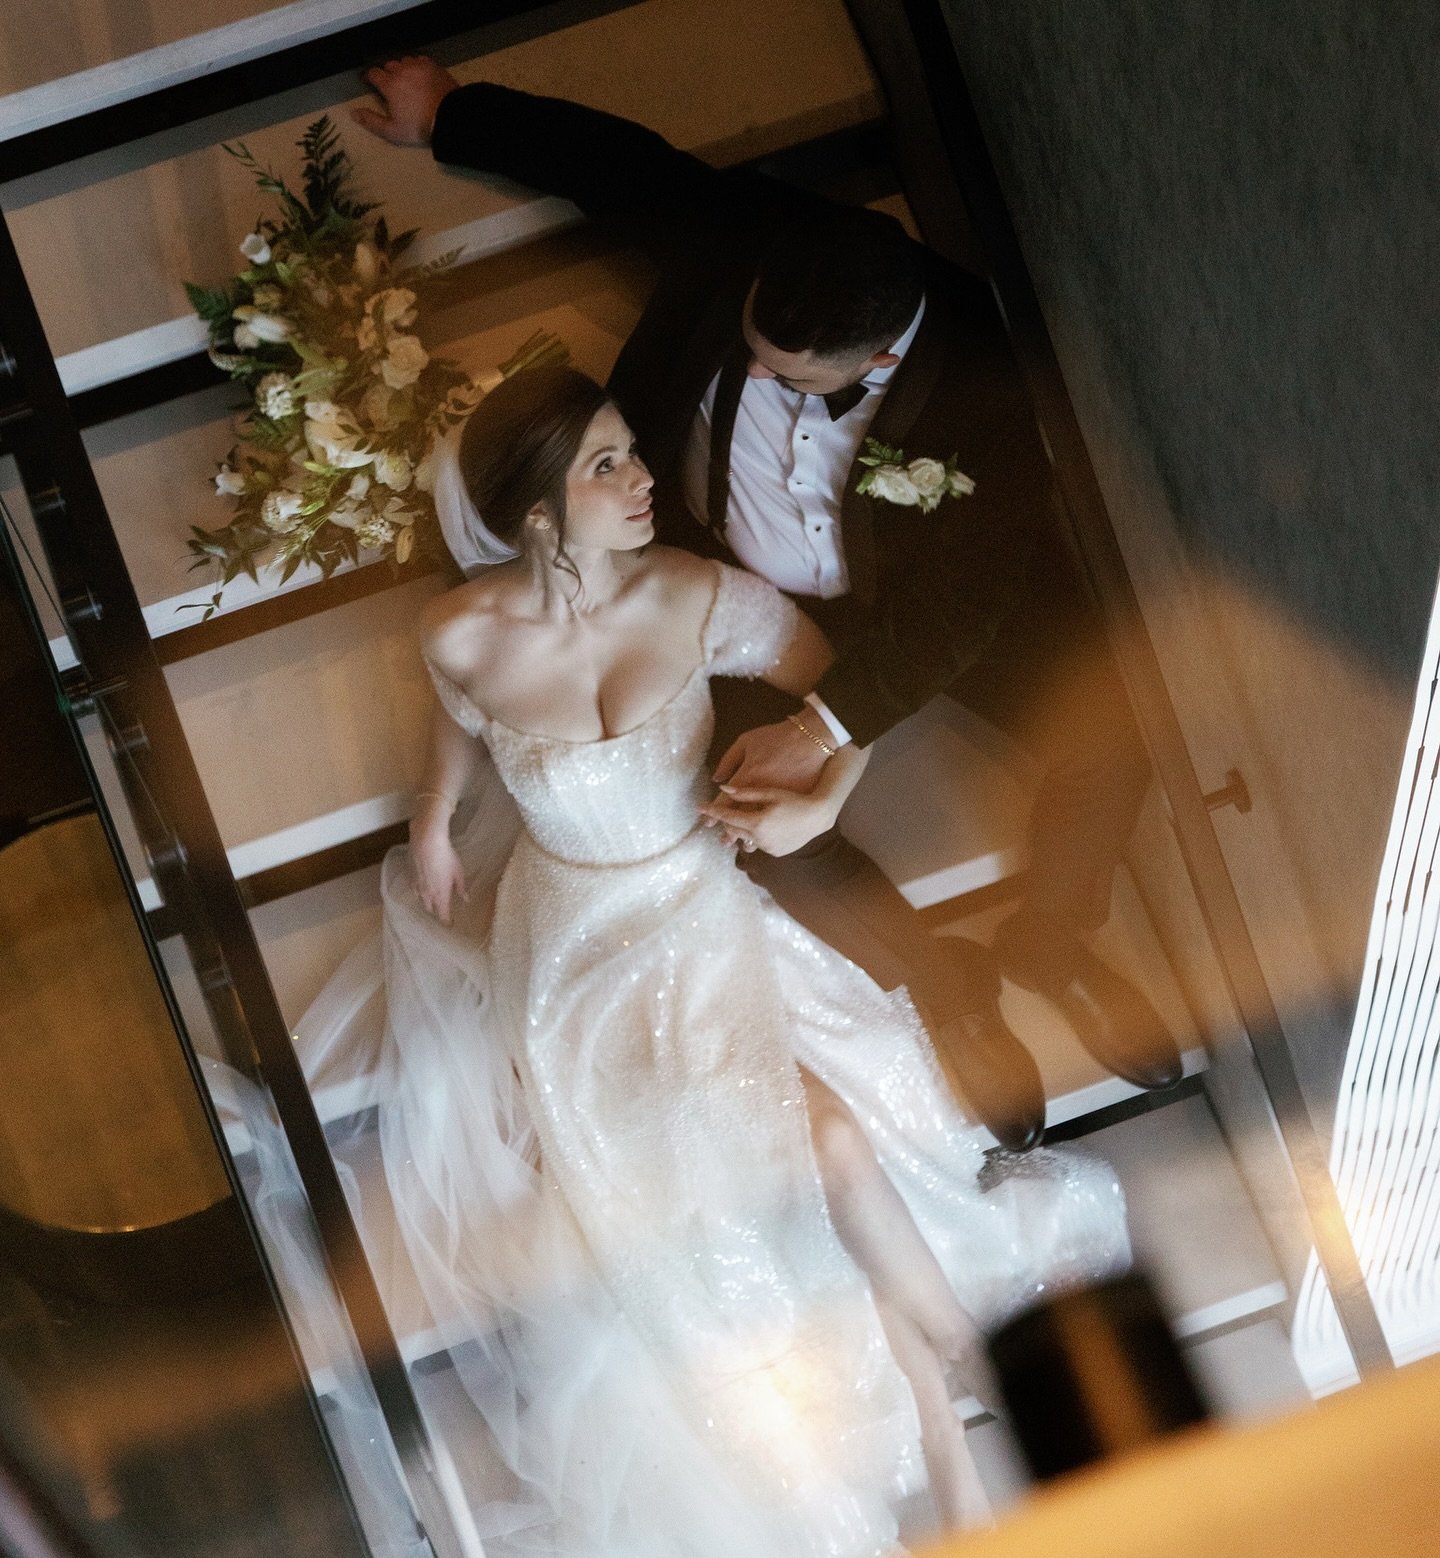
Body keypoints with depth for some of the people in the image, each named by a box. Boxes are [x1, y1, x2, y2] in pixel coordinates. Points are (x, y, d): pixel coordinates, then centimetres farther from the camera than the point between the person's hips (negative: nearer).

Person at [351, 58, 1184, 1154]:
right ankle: (947, 986, 7)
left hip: (908, 590, -1)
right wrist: (447, 114, 4)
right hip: (738, 593, 2)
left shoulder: (981, 386, -33)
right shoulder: (738, 240, -29)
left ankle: (1050, 941, 14)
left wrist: (826, 726, -31)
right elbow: (619, 157, -8)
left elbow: (953, 603, -27)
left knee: (1108, 743, -17)